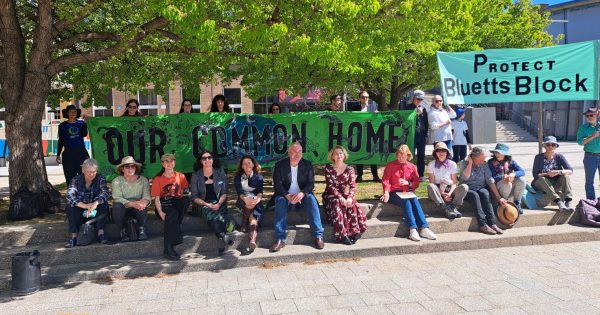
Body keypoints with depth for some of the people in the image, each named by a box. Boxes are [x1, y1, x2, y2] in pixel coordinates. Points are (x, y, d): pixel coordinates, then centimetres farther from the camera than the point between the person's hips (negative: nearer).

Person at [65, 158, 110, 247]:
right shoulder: (76, 180, -5)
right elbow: (70, 196, -22)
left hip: (96, 211, 0)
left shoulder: (100, 179, -5)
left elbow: (106, 193, -21)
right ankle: (73, 236, -30)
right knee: (70, 206, -26)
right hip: (80, 212, 0)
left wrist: (96, 203, -42)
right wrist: (84, 205, -40)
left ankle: (101, 233, -31)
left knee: (103, 203, -27)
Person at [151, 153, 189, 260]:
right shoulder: (158, 179, 5)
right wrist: (160, 212, -18)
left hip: (177, 204, 3)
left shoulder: (180, 176, 12)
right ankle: (168, 248, -38)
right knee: (172, 214, -37)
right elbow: (156, 199, -1)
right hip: (164, 205, -3)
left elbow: (184, 192, 12)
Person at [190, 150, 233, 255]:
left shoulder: (220, 173, 11)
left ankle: (222, 242, -40)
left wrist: (219, 204, -11)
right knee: (211, 215, -36)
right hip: (204, 204, -1)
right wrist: (206, 204, -11)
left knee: (220, 214, -34)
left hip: (219, 203, 1)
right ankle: (224, 237, -44)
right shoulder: (196, 176, 9)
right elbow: (194, 197, 5)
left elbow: (224, 192, 8)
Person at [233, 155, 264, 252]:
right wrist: (245, 199, -30)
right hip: (242, 202, 0)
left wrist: (257, 199, -29)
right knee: (249, 196, -34)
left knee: (254, 215, -32)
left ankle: (252, 241, -50)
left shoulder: (259, 177, 11)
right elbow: (239, 191, -7)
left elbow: (260, 191, -5)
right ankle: (244, 225, -34)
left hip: (255, 202, 0)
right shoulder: (238, 177, 11)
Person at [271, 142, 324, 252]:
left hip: (302, 197, 1)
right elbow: (277, 185, -9)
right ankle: (280, 239, -35)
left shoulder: (307, 164, 3)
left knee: (311, 199, -30)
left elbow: (311, 184, -5)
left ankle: (318, 236, -31)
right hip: (286, 197, -1)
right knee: (280, 201, -32)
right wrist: (288, 196, -29)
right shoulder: (280, 165, -1)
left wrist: (302, 193, -27)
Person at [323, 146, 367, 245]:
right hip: (331, 196, -2)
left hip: (345, 196, 2)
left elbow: (353, 186, -6)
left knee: (352, 204, -30)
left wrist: (349, 198, -26)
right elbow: (330, 186, -12)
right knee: (337, 204, -34)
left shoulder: (349, 169, 4)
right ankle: (342, 235, -34)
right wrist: (341, 198, -26)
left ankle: (354, 232, -25)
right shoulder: (328, 168, -2)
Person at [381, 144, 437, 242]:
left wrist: (408, 183, -9)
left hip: (408, 192, 3)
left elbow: (417, 182, 13)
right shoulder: (390, 165, 7)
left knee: (415, 201, -30)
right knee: (406, 202, -33)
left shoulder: (412, 167, 15)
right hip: (395, 192, -3)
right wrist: (386, 192, -19)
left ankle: (424, 229, -39)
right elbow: (385, 180, -1)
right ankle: (412, 230, -43)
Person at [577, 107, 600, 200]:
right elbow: (580, 142, -8)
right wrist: (592, 136, -18)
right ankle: (591, 201, 11)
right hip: (590, 157, -1)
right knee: (589, 181, 4)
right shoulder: (583, 128, 2)